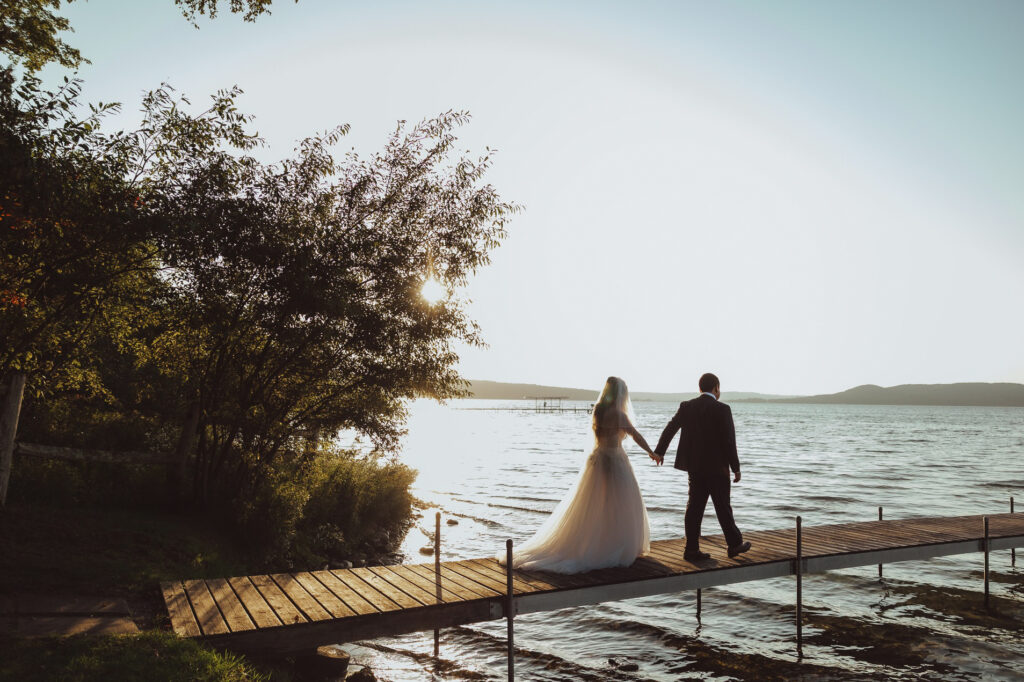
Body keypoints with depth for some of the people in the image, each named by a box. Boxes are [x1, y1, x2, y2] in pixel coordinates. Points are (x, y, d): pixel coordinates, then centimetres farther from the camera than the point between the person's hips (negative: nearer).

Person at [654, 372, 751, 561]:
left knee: (695, 507, 7)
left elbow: (669, 429, 7)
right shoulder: (722, 409, -11)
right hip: (717, 467, -4)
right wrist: (736, 468, -4)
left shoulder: (686, 407, 2)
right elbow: (729, 440, -13)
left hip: (694, 466, 4)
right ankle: (734, 544, 24)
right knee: (723, 507, 9)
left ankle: (692, 549, 7)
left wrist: (659, 452, 21)